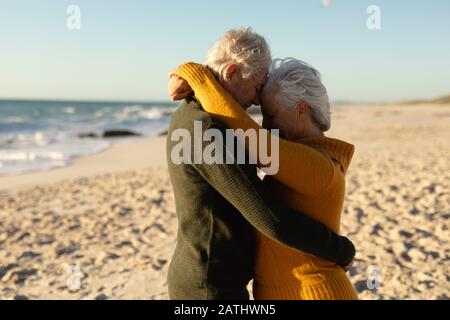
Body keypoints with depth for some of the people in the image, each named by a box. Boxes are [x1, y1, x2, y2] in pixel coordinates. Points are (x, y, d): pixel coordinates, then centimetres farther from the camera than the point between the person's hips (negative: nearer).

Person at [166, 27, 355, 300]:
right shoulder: (206, 131, -27)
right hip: (212, 289, -10)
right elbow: (273, 221, -27)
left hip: (196, 277, 10)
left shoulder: (188, 118, 6)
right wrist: (343, 250, -13)